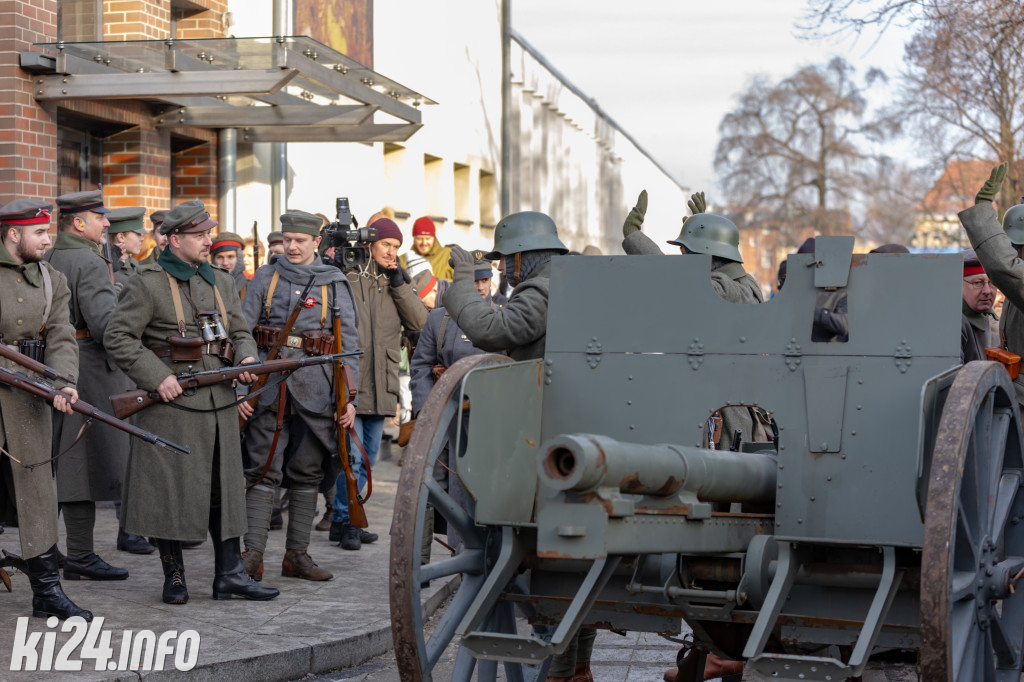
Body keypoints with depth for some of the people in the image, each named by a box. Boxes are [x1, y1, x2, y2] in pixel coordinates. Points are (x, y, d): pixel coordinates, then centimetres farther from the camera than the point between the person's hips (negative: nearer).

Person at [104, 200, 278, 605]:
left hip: (219, 403, 6)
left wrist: (247, 358, -2)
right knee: (170, 488, 1)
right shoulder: (148, 284, -5)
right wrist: (157, 377, -16)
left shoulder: (221, 282, 14)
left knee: (224, 487, 6)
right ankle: (173, 575, 12)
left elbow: (240, 332, 21)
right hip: (171, 403, -6)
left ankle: (229, 574, 11)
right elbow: (117, 337, -9)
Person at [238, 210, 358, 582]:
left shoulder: (334, 283, 8)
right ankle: (253, 554, -4)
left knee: (307, 473, 5)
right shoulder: (265, 278, 9)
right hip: (268, 384, -1)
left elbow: (349, 342, 7)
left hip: (316, 387, 1)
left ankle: (297, 553, 12)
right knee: (262, 471, -5)